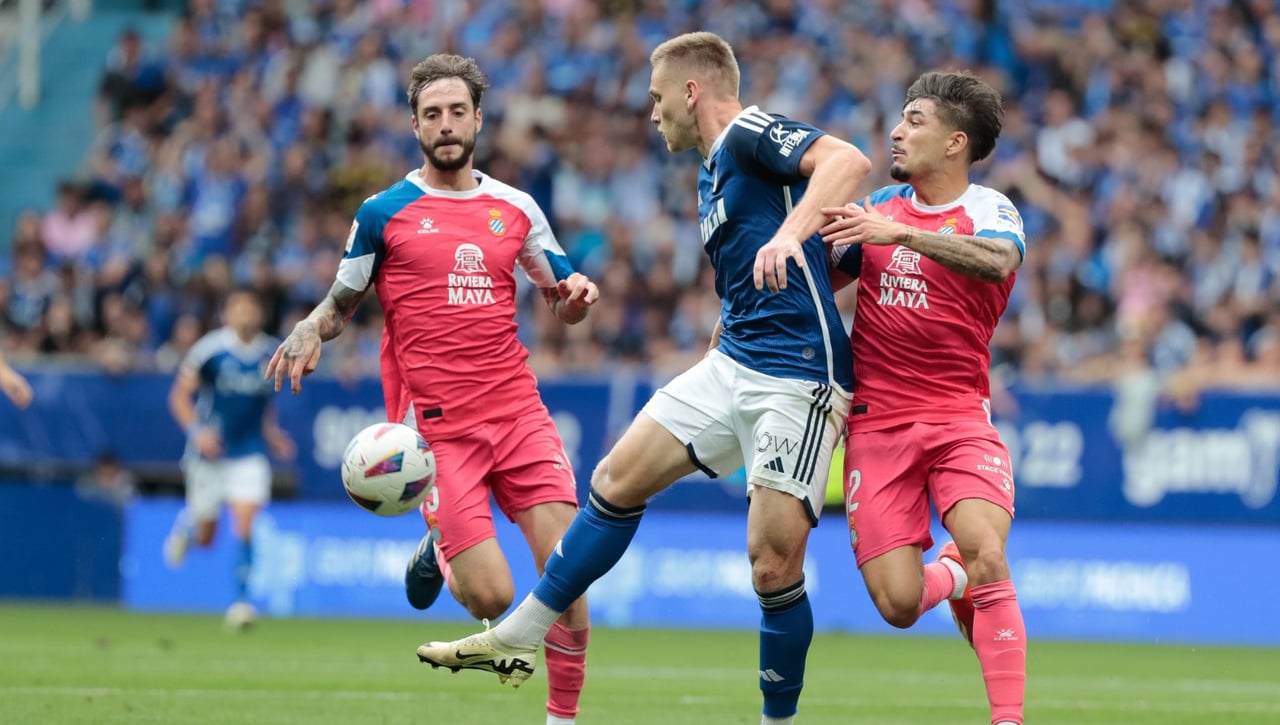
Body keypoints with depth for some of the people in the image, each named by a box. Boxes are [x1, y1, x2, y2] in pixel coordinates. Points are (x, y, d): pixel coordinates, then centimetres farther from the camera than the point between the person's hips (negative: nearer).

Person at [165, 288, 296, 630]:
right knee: (205, 537, 6)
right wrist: (196, 430, -20)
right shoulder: (209, 349, -10)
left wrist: (271, 433, 8)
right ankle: (186, 523, 43)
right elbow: (179, 396, -5)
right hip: (210, 452, -2)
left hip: (250, 452, 2)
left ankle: (241, 600, -9)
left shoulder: (271, 354, 4)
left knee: (245, 523, -15)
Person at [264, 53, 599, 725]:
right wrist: (309, 331, -9)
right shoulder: (384, 212, 4)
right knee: (491, 598, -12)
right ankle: (439, 550, 23)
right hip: (435, 424, -3)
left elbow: (562, 303, 20)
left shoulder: (515, 208, 12)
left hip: (517, 410, 3)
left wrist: (576, 294, -4)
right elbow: (342, 300, 13)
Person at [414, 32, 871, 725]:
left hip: (800, 379, -10)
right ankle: (517, 638, 18)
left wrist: (790, 231, -41)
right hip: (732, 364, 10)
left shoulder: (751, 133, -10)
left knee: (774, 561, -11)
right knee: (617, 481, 8)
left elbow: (849, 160, -28)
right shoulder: (712, 172, 19)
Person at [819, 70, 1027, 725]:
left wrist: (902, 234, -36)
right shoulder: (880, 205, 12)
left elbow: (997, 260, -27)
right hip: (876, 421, 3)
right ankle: (954, 579, 28)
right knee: (898, 604, -8)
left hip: (958, 418, -3)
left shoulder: (990, 210, -3)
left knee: (986, 555, -27)